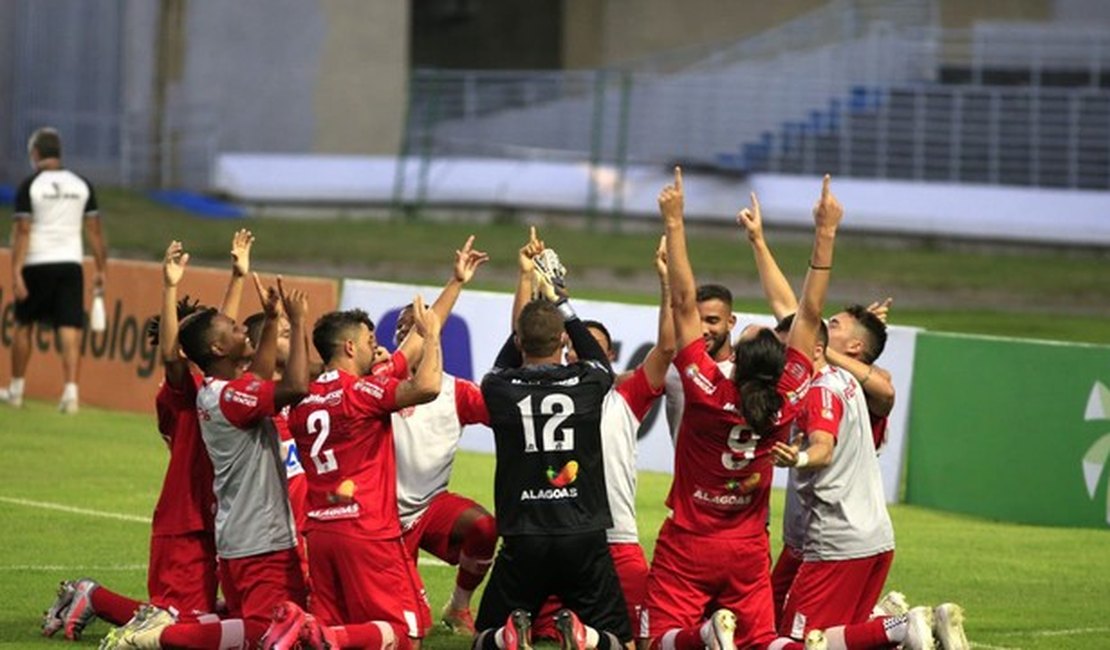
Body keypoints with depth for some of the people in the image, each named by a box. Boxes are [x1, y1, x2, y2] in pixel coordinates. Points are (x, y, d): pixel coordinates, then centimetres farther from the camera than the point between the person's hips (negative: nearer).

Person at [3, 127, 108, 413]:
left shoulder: (29, 186, -5)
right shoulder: (82, 185, 6)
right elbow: (94, 231, 6)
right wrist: (101, 269, 11)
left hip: (37, 264, -2)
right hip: (71, 262, 2)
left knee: (23, 325, 14)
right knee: (70, 331, -2)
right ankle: (71, 391, -16)